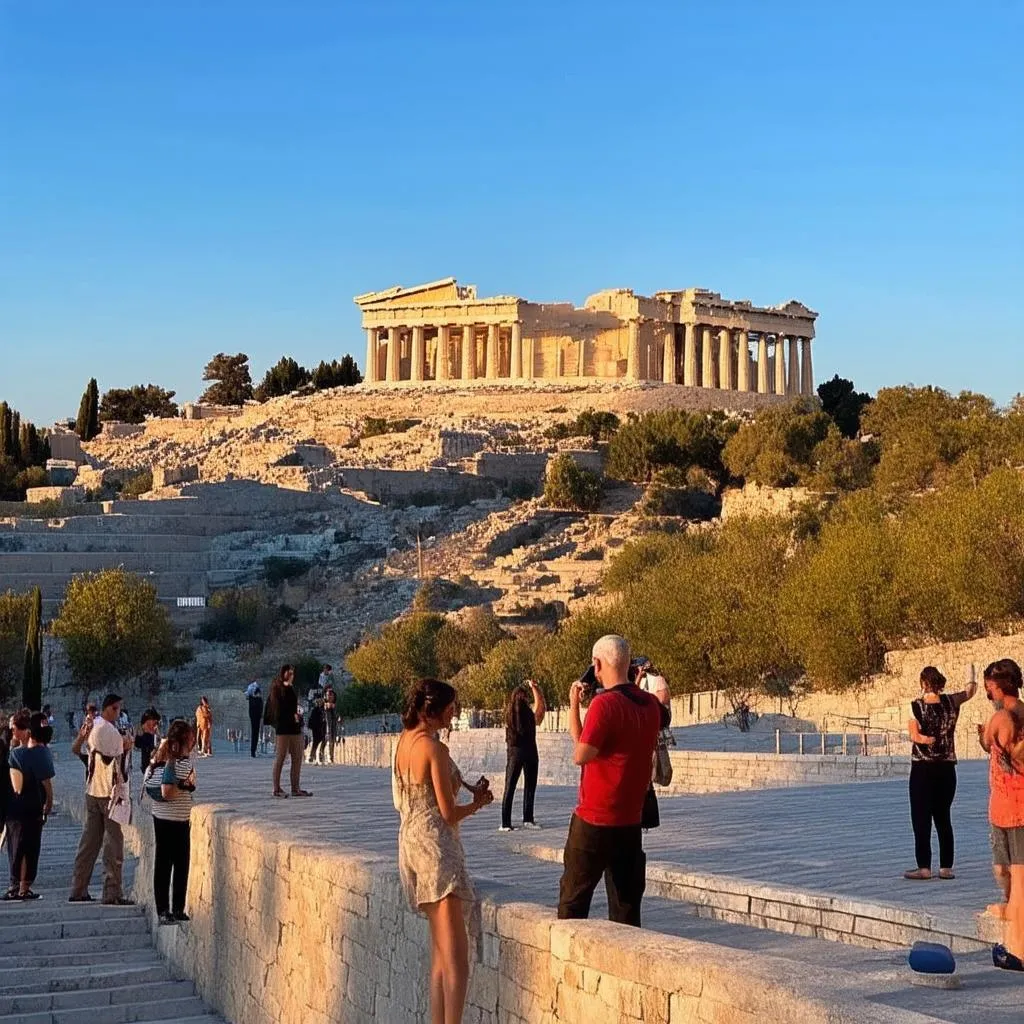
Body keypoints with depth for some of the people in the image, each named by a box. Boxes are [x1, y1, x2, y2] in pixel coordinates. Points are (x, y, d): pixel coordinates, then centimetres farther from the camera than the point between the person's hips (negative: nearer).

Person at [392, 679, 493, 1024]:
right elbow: (449, 813, -15)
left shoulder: (404, 741, 9)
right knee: (456, 956, -11)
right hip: (435, 843, -9)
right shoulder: (434, 749, -15)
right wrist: (478, 802, 4)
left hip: (410, 838, 9)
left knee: (441, 953, 15)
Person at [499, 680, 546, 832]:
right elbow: (541, 704, 9)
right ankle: (528, 819, 9)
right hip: (529, 751, -2)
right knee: (529, 787, 10)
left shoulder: (509, 713, -1)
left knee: (509, 788, 4)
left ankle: (506, 823, 2)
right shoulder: (530, 714, -10)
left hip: (513, 751, 2)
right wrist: (534, 687, 20)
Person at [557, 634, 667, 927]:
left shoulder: (605, 703, -17)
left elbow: (581, 755, -18)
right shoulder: (650, 704, 4)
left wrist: (573, 705, -11)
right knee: (626, 904, 10)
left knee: (573, 900, 6)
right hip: (632, 821, 6)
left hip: (594, 820, -6)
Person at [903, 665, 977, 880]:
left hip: (922, 768, -4)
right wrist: (972, 675, 34)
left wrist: (930, 739, -4)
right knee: (943, 818, 12)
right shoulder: (951, 702, -1)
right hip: (946, 768, 4)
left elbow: (914, 735, -21)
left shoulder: (915, 706, -11)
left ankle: (924, 867, 1)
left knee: (921, 819, 2)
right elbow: (970, 691, 18)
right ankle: (946, 867, 12)